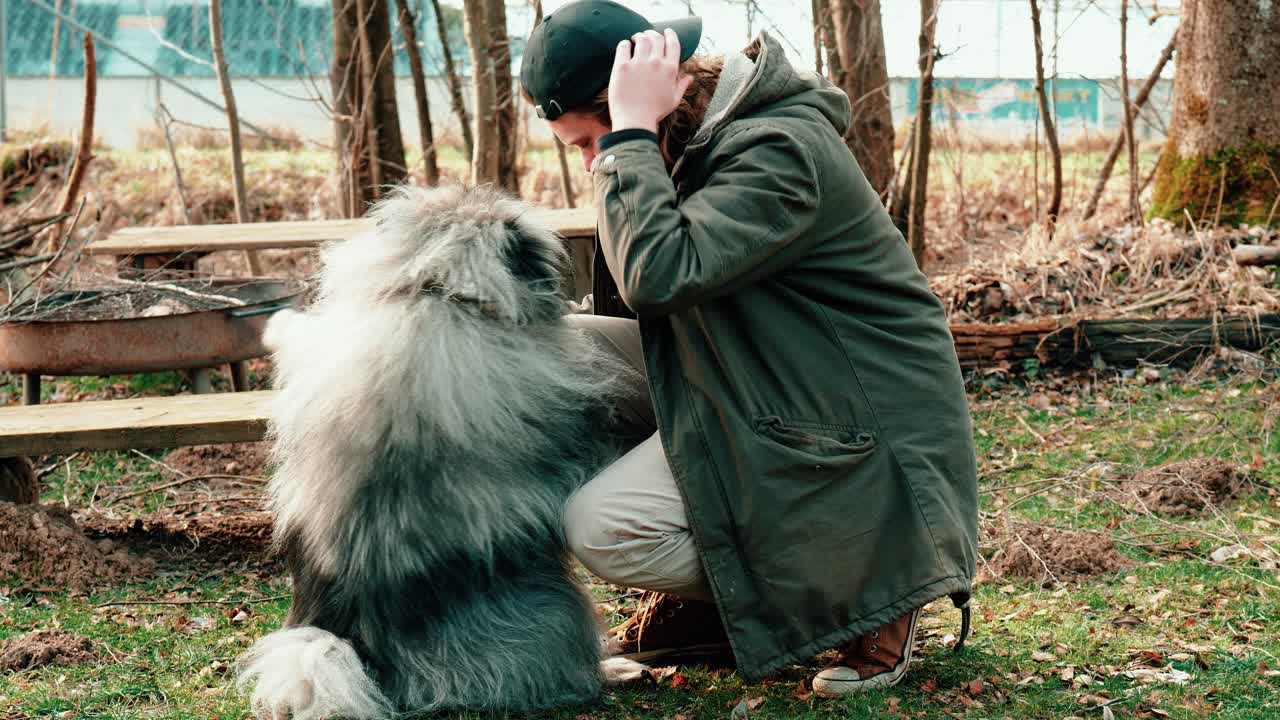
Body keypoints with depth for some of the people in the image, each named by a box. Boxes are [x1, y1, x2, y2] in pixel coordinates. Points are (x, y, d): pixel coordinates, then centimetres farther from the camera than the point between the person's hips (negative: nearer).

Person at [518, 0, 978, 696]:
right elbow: (646, 293, 16)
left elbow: (663, 274, -36)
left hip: (855, 433, -10)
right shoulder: (701, 135, 6)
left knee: (602, 529, -20)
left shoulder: (778, 149, -23)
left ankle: (857, 586, -3)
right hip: (751, 389, 10)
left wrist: (631, 131, -27)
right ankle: (708, 588, 7)